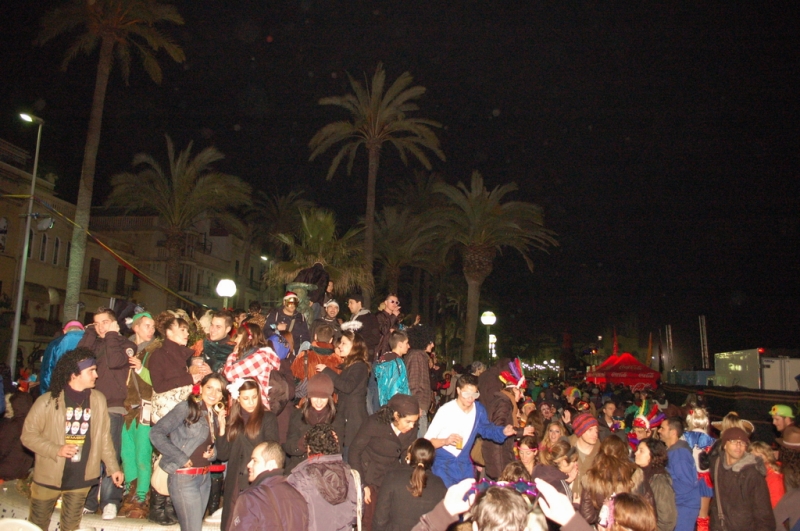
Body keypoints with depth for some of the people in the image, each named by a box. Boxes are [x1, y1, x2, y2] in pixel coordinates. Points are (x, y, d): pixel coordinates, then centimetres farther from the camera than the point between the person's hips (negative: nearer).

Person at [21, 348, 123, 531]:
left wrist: (113, 467, 3)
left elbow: (104, 437, 4)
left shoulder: (98, 400, -2)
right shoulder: (47, 401, -11)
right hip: (49, 477, -2)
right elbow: (28, 435, -7)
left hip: (81, 479, 2)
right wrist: (56, 450, -19)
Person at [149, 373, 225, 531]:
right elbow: (156, 433, -17)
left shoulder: (215, 416, 10)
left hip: (205, 478, 7)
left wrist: (212, 453, -4)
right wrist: (182, 458, -18)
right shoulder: (188, 407, -11)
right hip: (184, 478, -7)